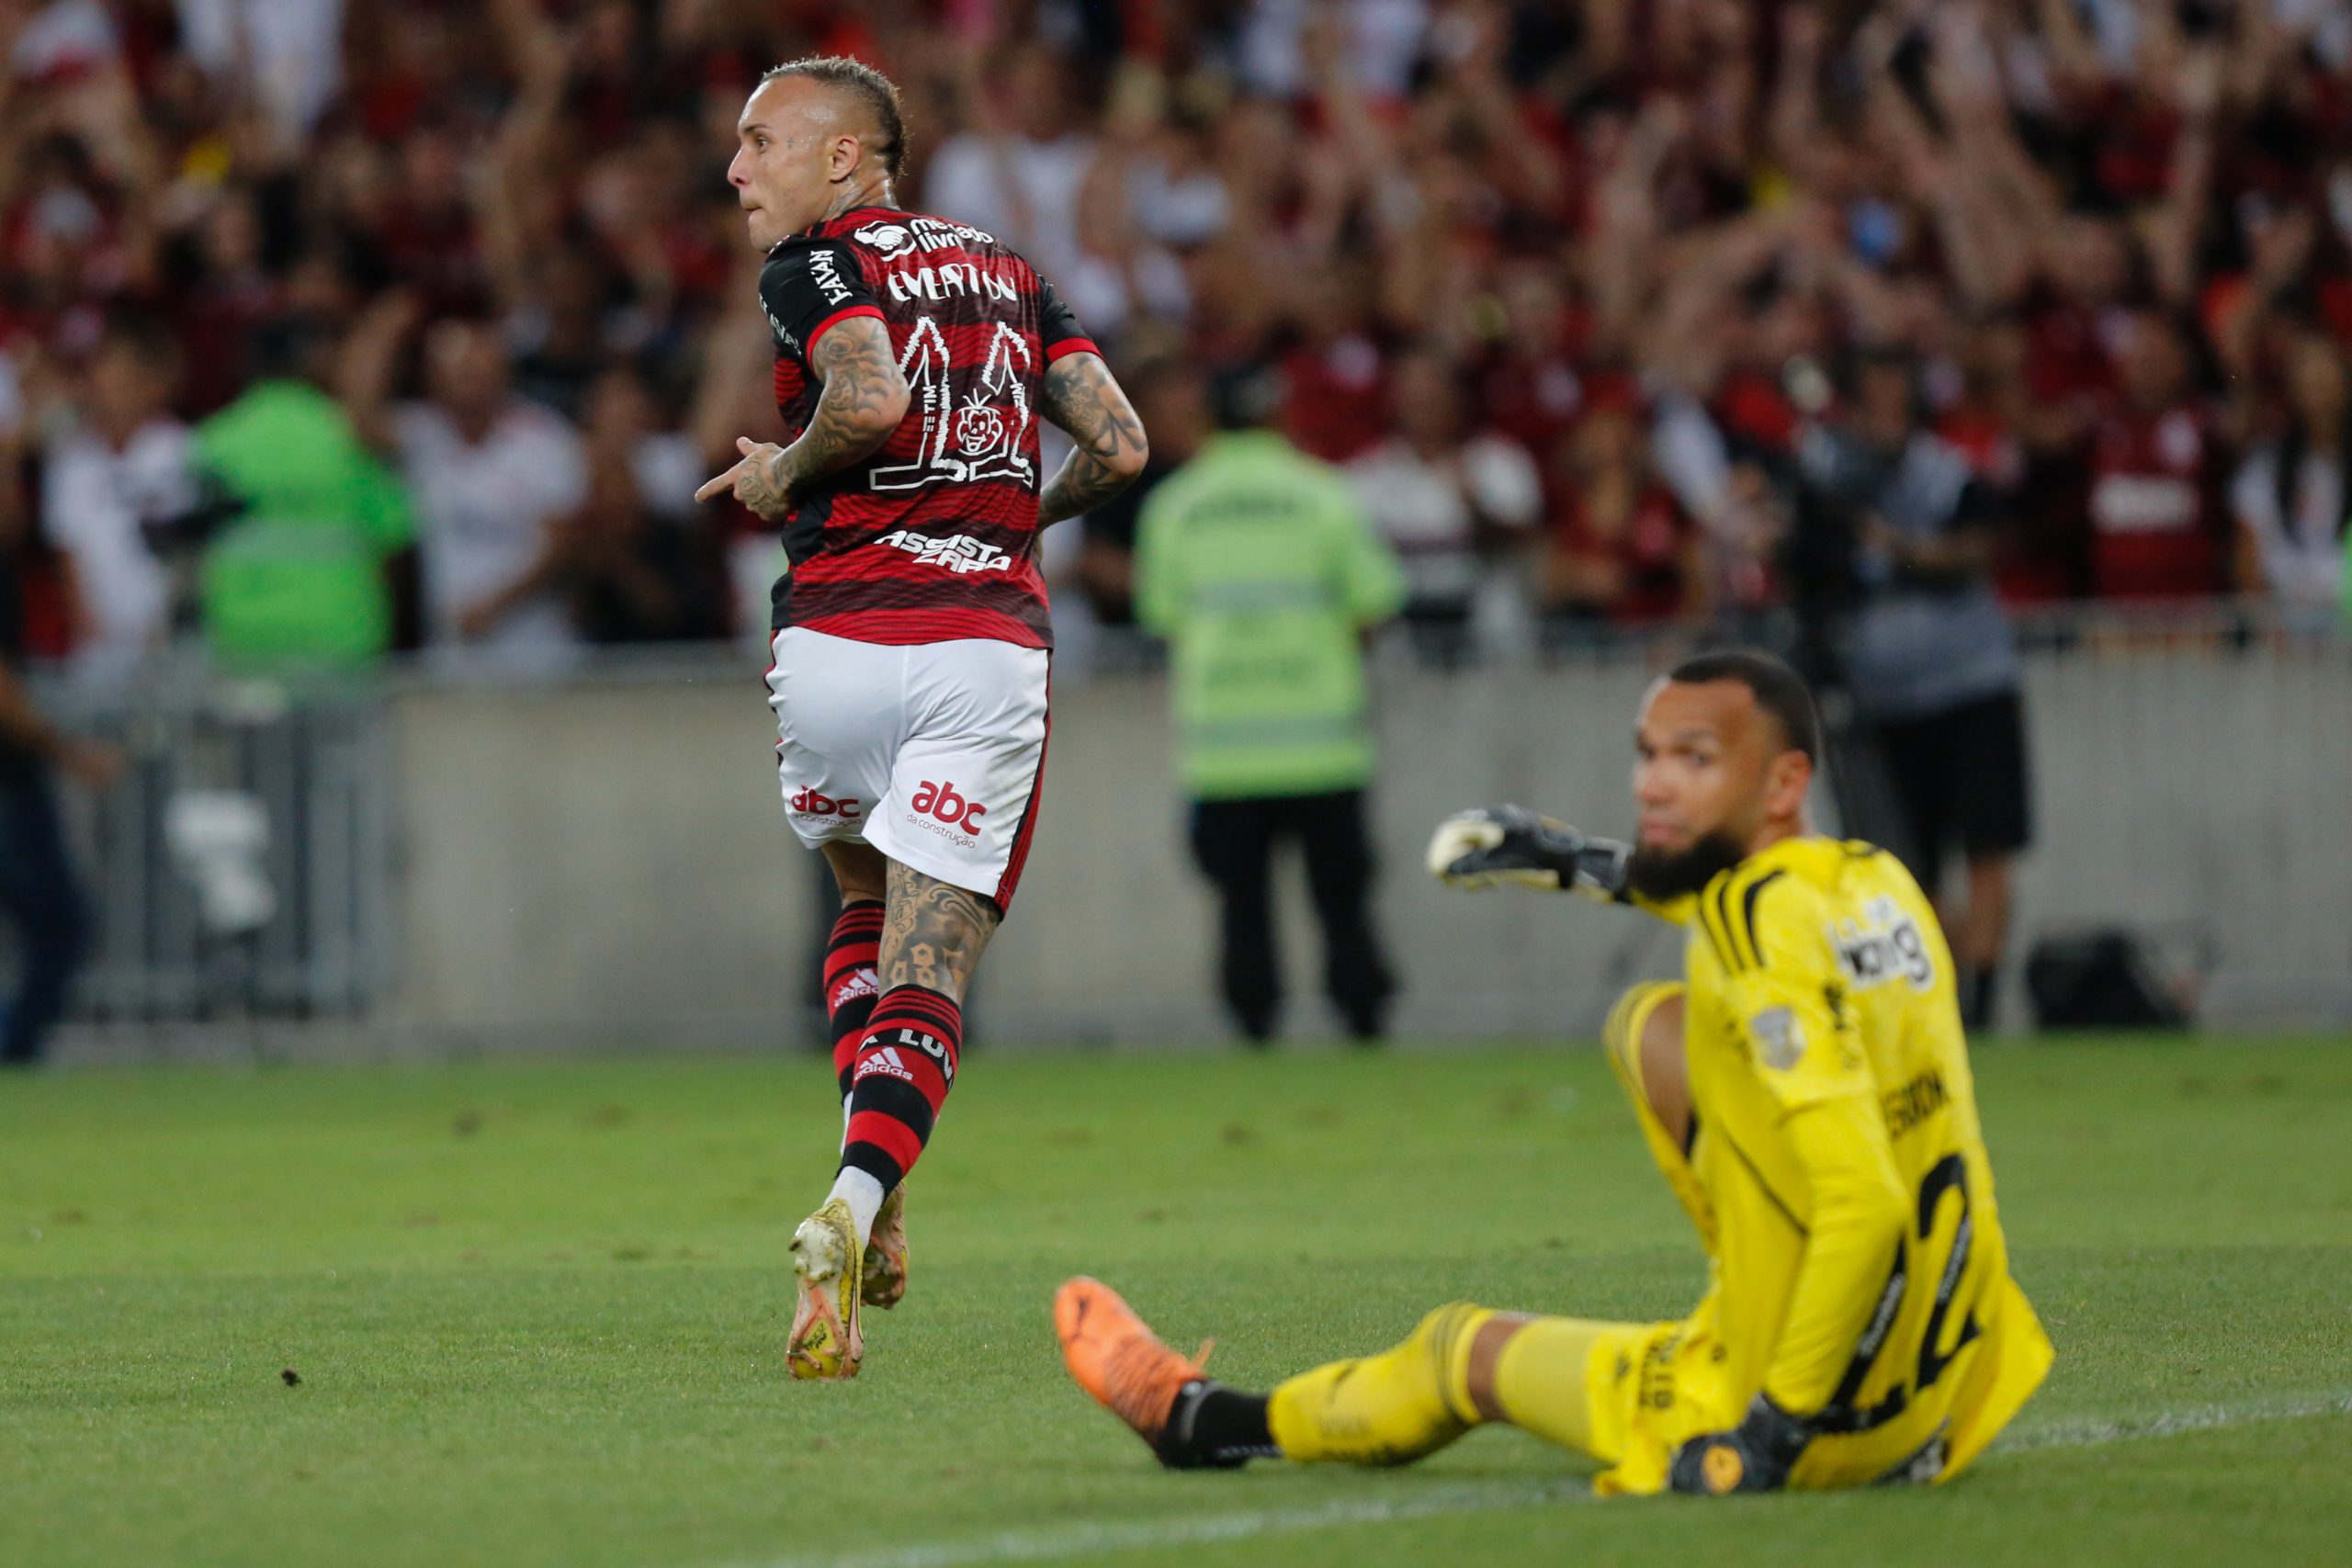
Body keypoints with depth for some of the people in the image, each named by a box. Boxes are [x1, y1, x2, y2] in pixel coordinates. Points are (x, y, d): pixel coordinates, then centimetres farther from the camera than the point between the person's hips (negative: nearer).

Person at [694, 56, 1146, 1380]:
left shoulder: (816, 266, 1)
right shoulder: (1009, 273, 18)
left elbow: (873, 397, -20)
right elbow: (1121, 445, 10)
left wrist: (782, 470, -2)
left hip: (839, 640, -2)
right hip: (990, 644, 2)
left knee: (868, 913, 24)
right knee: (926, 975, -1)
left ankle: (876, 1204, 14)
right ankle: (858, 1197, -25)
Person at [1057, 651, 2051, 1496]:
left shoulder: (1765, 940, -22)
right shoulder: (1875, 880, 3)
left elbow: (1866, 1211, -30)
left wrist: (1771, 1432, -23)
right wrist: (1596, 869, 35)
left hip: (1832, 1428, -7)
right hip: (1951, 1380, 7)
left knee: (1461, 1349, 20)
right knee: (1652, 1025, 19)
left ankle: (1199, 1423, 45)